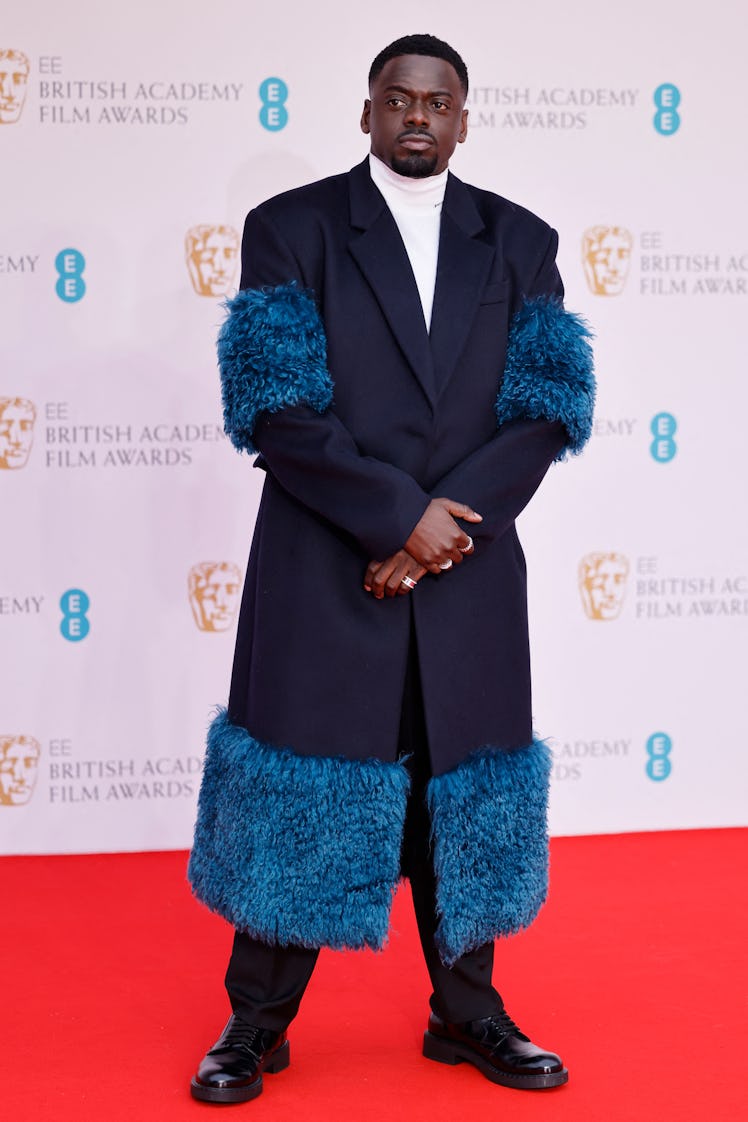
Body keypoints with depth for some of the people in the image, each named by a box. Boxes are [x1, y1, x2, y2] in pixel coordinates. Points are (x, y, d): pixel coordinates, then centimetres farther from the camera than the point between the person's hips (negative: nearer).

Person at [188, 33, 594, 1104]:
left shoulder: (519, 242, 8)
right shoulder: (289, 229, 0)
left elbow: (548, 410, 1)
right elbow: (276, 408, -8)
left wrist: (445, 529, -11)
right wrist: (399, 514, -15)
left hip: (468, 574, 3)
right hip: (321, 574, -2)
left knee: (466, 787, 9)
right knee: (298, 790, 2)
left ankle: (468, 1013, 24)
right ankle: (258, 1022, 17)